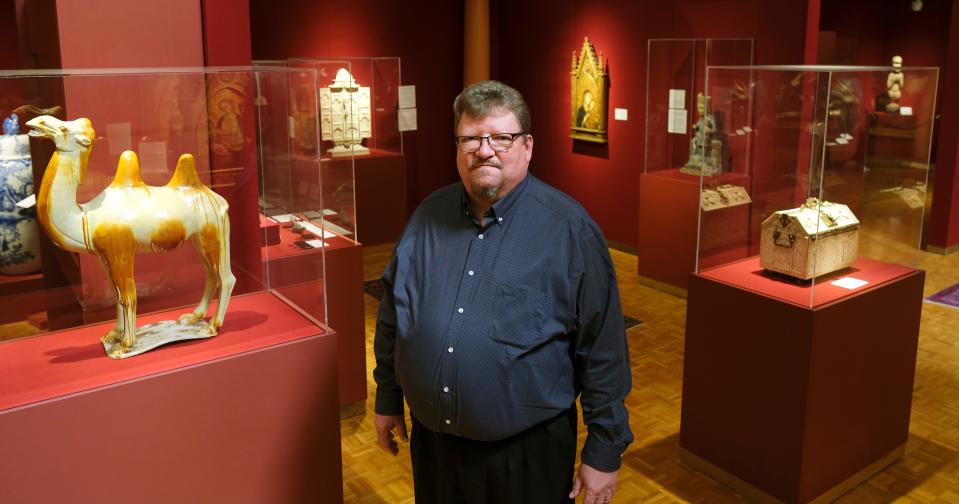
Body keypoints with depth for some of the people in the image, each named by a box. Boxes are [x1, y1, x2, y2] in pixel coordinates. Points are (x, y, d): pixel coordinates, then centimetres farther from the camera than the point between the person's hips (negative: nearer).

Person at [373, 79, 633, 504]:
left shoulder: (570, 229, -13)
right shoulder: (428, 216, 1)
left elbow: (603, 349, -11)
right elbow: (392, 316, 11)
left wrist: (605, 451, -8)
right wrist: (387, 398, 14)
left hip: (528, 453, -4)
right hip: (432, 443, 4)